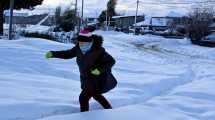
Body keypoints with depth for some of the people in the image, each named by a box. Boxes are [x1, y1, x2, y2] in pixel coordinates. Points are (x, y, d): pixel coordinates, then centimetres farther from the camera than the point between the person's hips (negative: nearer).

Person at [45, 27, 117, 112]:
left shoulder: (98, 51, -30)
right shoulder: (79, 48, -12)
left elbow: (111, 61, -21)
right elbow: (68, 54, -1)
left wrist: (100, 69, -34)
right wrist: (53, 54, -12)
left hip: (97, 79, -8)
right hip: (87, 78, 8)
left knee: (83, 98, -14)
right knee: (96, 95, 28)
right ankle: (109, 109, 52)